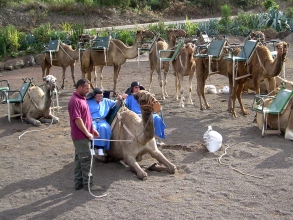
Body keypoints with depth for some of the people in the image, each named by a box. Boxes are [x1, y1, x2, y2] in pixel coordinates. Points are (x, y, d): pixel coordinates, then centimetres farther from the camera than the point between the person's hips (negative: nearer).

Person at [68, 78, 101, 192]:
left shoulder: (82, 98, 14)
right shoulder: (75, 101, -18)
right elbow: (77, 120, -22)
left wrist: (92, 129, 19)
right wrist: (87, 133, -18)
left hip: (84, 135, 10)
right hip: (80, 136, -10)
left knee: (79, 159, 13)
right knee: (86, 159, -5)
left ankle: (79, 183, 21)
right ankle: (88, 184, 3)